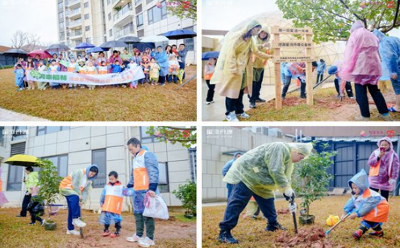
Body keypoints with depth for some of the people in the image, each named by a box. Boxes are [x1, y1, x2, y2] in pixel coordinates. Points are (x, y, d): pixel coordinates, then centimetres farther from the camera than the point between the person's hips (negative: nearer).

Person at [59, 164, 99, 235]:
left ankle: (70, 229, 11)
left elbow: (86, 191, -1)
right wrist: (79, 195, -18)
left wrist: (83, 201, -14)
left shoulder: (90, 180, 4)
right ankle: (75, 219, -36)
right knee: (75, 198, -35)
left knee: (71, 210, 5)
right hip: (65, 187, -8)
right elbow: (75, 184, -24)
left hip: (73, 191, 8)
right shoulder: (80, 172, -21)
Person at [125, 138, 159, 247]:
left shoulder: (147, 155, -10)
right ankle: (138, 235, 23)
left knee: (147, 213, -7)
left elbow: (153, 172, -18)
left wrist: (152, 188, -25)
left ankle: (150, 238, -2)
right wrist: (129, 186, 27)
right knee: (138, 213, 13)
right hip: (137, 191, 9)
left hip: (146, 191, -9)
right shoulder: (136, 158, 21)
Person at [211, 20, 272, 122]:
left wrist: (269, 56, 28)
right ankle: (230, 113, 0)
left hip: (243, 69, 8)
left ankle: (239, 110, 20)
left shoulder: (250, 40, 13)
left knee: (240, 90, 10)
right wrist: (233, 68, -24)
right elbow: (231, 51, -20)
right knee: (232, 90, -5)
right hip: (233, 68, -8)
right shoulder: (237, 36, -14)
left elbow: (257, 52, 26)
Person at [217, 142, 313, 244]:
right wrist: (287, 189, -22)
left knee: (267, 201, 15)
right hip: (246, 173, -11)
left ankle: (272, 225, 33)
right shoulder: (280, 148, -21)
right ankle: (224, 232, -19)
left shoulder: (289, 162, 12)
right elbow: (275, 172, -28)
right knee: (237, 202, -16)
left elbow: (286, 180, 15)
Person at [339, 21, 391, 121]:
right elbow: (376, 52, 18)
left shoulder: (355, 34, 1)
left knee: (360, 92, -4)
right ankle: (385, 114, 8)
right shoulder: (372, 36, 21)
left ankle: (365, 116, -8)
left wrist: (346, 69, -3)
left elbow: (349, 53, -4)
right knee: (374, 90, 10)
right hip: (373, 66, 7)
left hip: (360, 67, -6)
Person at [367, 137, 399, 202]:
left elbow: (395, 168, -6)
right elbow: (370, 162, -7)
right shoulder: (375, 152, 2)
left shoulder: (393, 155, -2)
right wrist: (379, 156, -18)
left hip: (386, 181, -1)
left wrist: (393, 179, -14)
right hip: (375, 180, 1)